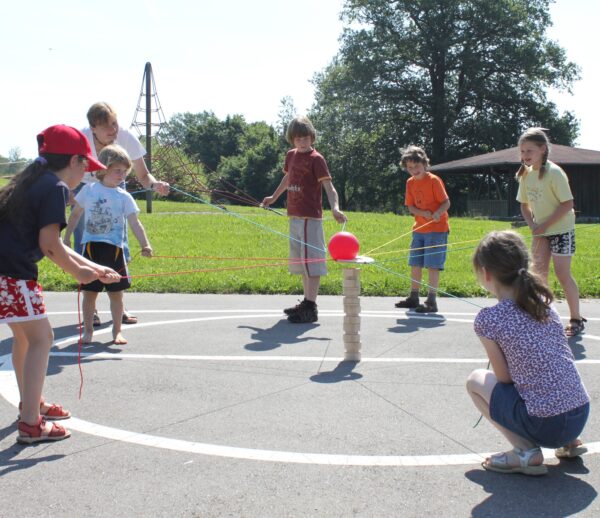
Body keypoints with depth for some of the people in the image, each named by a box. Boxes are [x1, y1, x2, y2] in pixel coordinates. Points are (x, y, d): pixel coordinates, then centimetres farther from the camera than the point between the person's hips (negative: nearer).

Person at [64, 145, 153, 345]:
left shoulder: (124, 197, 1)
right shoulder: (89, 190, 3)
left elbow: (135, 223, -6)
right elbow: (75, 215, 13)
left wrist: (145, 245, -19)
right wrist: (66, 238, 13)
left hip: (114, 248, 0)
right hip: (91, 247, 0)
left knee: (116, 293, 5)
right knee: (89, 292, 5)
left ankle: (117, 331, 17)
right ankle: (88, 330, 18)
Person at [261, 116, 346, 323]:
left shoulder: (316, 159, -10)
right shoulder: (291, 155, 12)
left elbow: (328, 186, -19)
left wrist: (335, 208, -36)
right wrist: (274, 197, 41)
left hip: (310, 217, -8)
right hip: (294, 216, 8)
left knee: (311, 260, -9)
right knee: (301, 261, 15)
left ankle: (311, 308, -10)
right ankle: (307, 302, 26)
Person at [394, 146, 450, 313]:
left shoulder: (433, 180, -11)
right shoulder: (410, 182, 6)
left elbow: (446, 202, -14)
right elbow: (410, 206, 5)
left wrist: (438, 213, -34)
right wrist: (423, 213, -14)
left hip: (436, 229, -7)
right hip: (419, 228, 7)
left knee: (432, 265, -9)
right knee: (415, 264, 13)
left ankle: (431, 301, -5)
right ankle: (413, 298, 26)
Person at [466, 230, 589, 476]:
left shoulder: (488, 319, -11)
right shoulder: (544, 304, 7)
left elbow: (504, 377, -4)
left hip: (544, 426, -7)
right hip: (582, 416, 7)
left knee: (476, 380, 12)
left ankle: (526, 452, 1)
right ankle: (568, 442, 21)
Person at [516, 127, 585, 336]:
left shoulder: (554, 172, -20)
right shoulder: (526, 174, 1)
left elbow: (567, 204, -21)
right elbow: (525, 204, 10)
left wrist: (545, 225, -21)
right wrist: (533, 225, -5)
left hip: (561, 229, -7)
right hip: (541, 230, 7)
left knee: (562, 273, -7)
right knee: (539, 272, 5)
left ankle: (576, 319, 5)